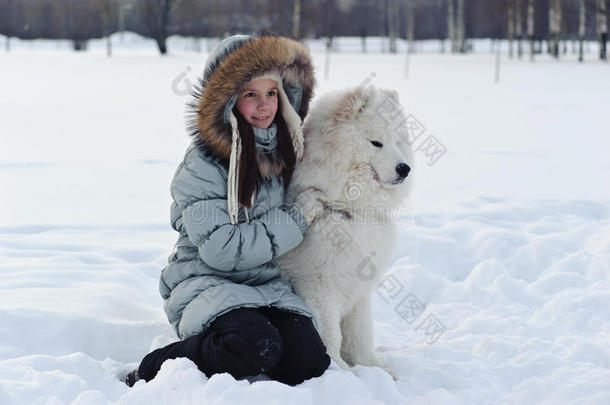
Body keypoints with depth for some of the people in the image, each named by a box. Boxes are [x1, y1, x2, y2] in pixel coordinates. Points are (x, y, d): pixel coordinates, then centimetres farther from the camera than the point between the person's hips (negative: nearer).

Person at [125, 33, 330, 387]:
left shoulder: (282, 149, 8)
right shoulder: (203, 165, -13)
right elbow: (220, 249, -20)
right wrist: (296, 221, -13)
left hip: (268, 285, 6)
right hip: (206, 282, -6)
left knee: (310, 363, -22)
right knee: (256, 347, -36)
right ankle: (154, 370, -14)